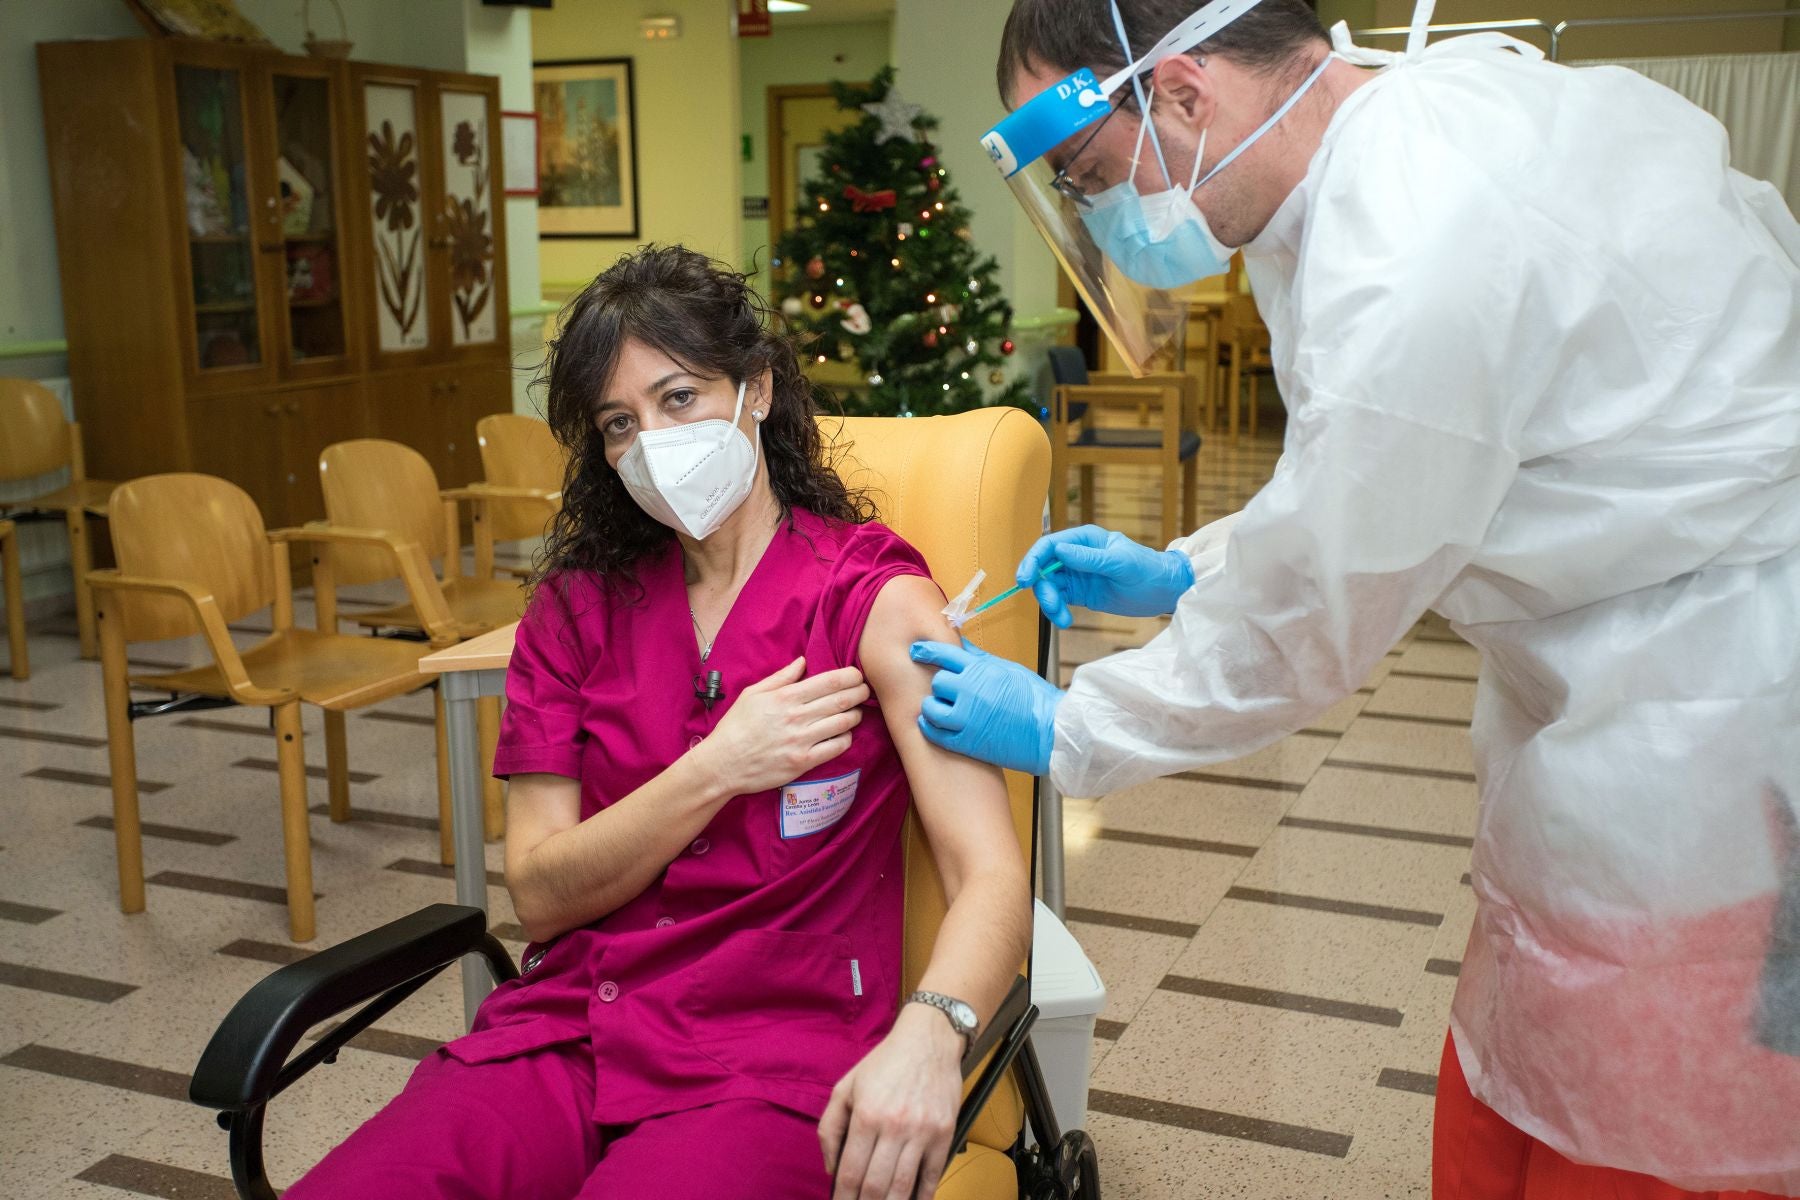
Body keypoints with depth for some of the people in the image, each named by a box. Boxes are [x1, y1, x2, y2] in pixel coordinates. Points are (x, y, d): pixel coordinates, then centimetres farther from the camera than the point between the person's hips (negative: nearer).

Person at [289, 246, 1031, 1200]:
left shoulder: (873, 598, -2)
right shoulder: (578, 601, 11)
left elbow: (993, 879, -12)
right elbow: (539, 895, 4)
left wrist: (927, 1033, -32)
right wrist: (717, 770, -9)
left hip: (773, 1057, -3)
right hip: (566, 1029, 4)